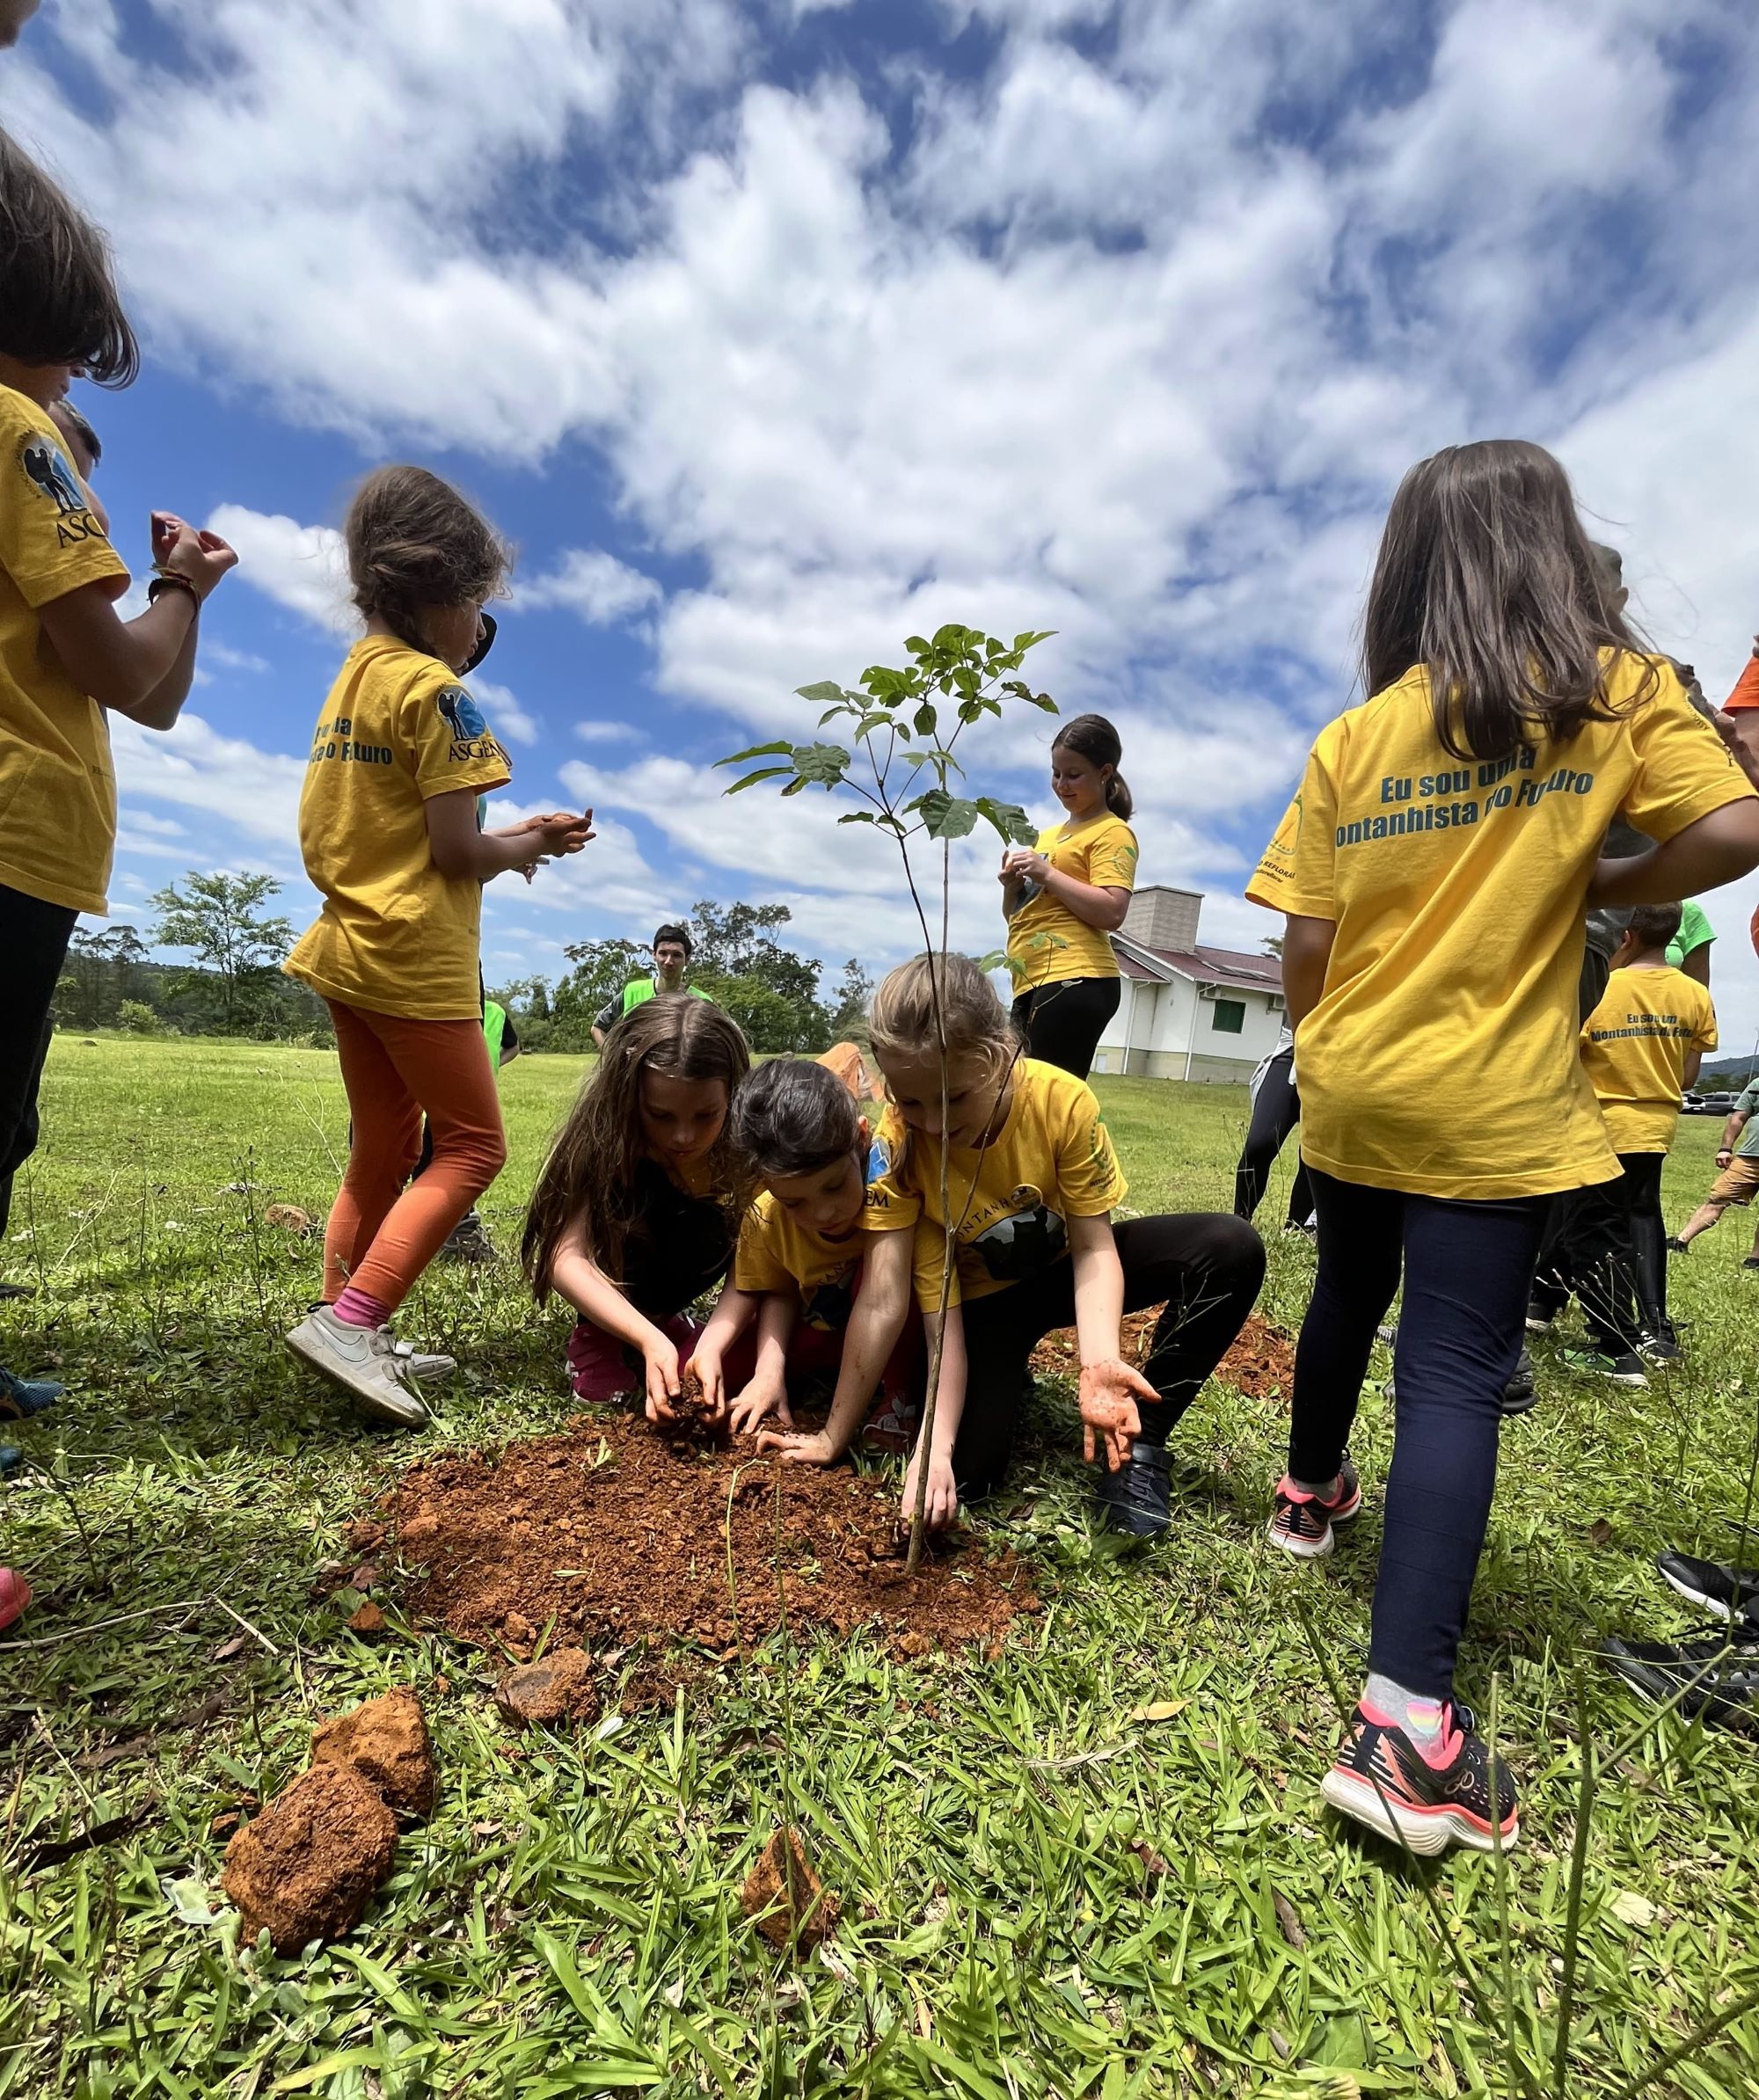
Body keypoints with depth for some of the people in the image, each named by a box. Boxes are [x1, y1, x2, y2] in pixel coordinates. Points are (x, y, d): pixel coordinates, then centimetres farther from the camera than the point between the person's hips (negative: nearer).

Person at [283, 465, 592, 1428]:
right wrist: (533, 843, 2)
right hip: (414, 957, -9)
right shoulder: (432, 687, -11)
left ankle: (350, 1336, 20)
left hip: (347, 946, 9)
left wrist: (512, 836, 12)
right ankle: (351, 1320, -7)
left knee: (382, 1152, 14)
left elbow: (374, 830, 15)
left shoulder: (350, 677, 16)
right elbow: (458, 851, -17)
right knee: (473, 1143, -1)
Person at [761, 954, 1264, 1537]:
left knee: (1232, 1249, -22)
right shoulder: (896, 1145, -28)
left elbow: (1093, 1246, -22)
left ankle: (1141, 1436, -6)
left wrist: (1099, 1361, -38)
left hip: (1066, 1266, 1)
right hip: (983, 1295, -1)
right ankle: (1012, 1374, 16)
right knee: (964, 1474, -20)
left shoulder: (1063, 1100, -29)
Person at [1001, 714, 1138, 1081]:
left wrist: (1047, 874, -14)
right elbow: (1017, 915, 27)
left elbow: (1111, 913, -14)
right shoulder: (1050, 834, 26)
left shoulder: (1112, 833, 0)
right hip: (1033, 984, 9)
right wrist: (1013, 885, 6)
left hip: (1074, 984, -9)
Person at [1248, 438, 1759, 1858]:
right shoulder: (1617, 690, 1)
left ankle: (1312, 1492, 45)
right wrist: (1593, 890, 7)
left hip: (1351, 1095, 3)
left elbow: (1304, 949, 0)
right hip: (1493, 1108, -3)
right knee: (1454, 1376, -3)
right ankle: (1406, 1720, -6)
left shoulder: (1350, 738, 4)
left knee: (1346, 1300, 24)